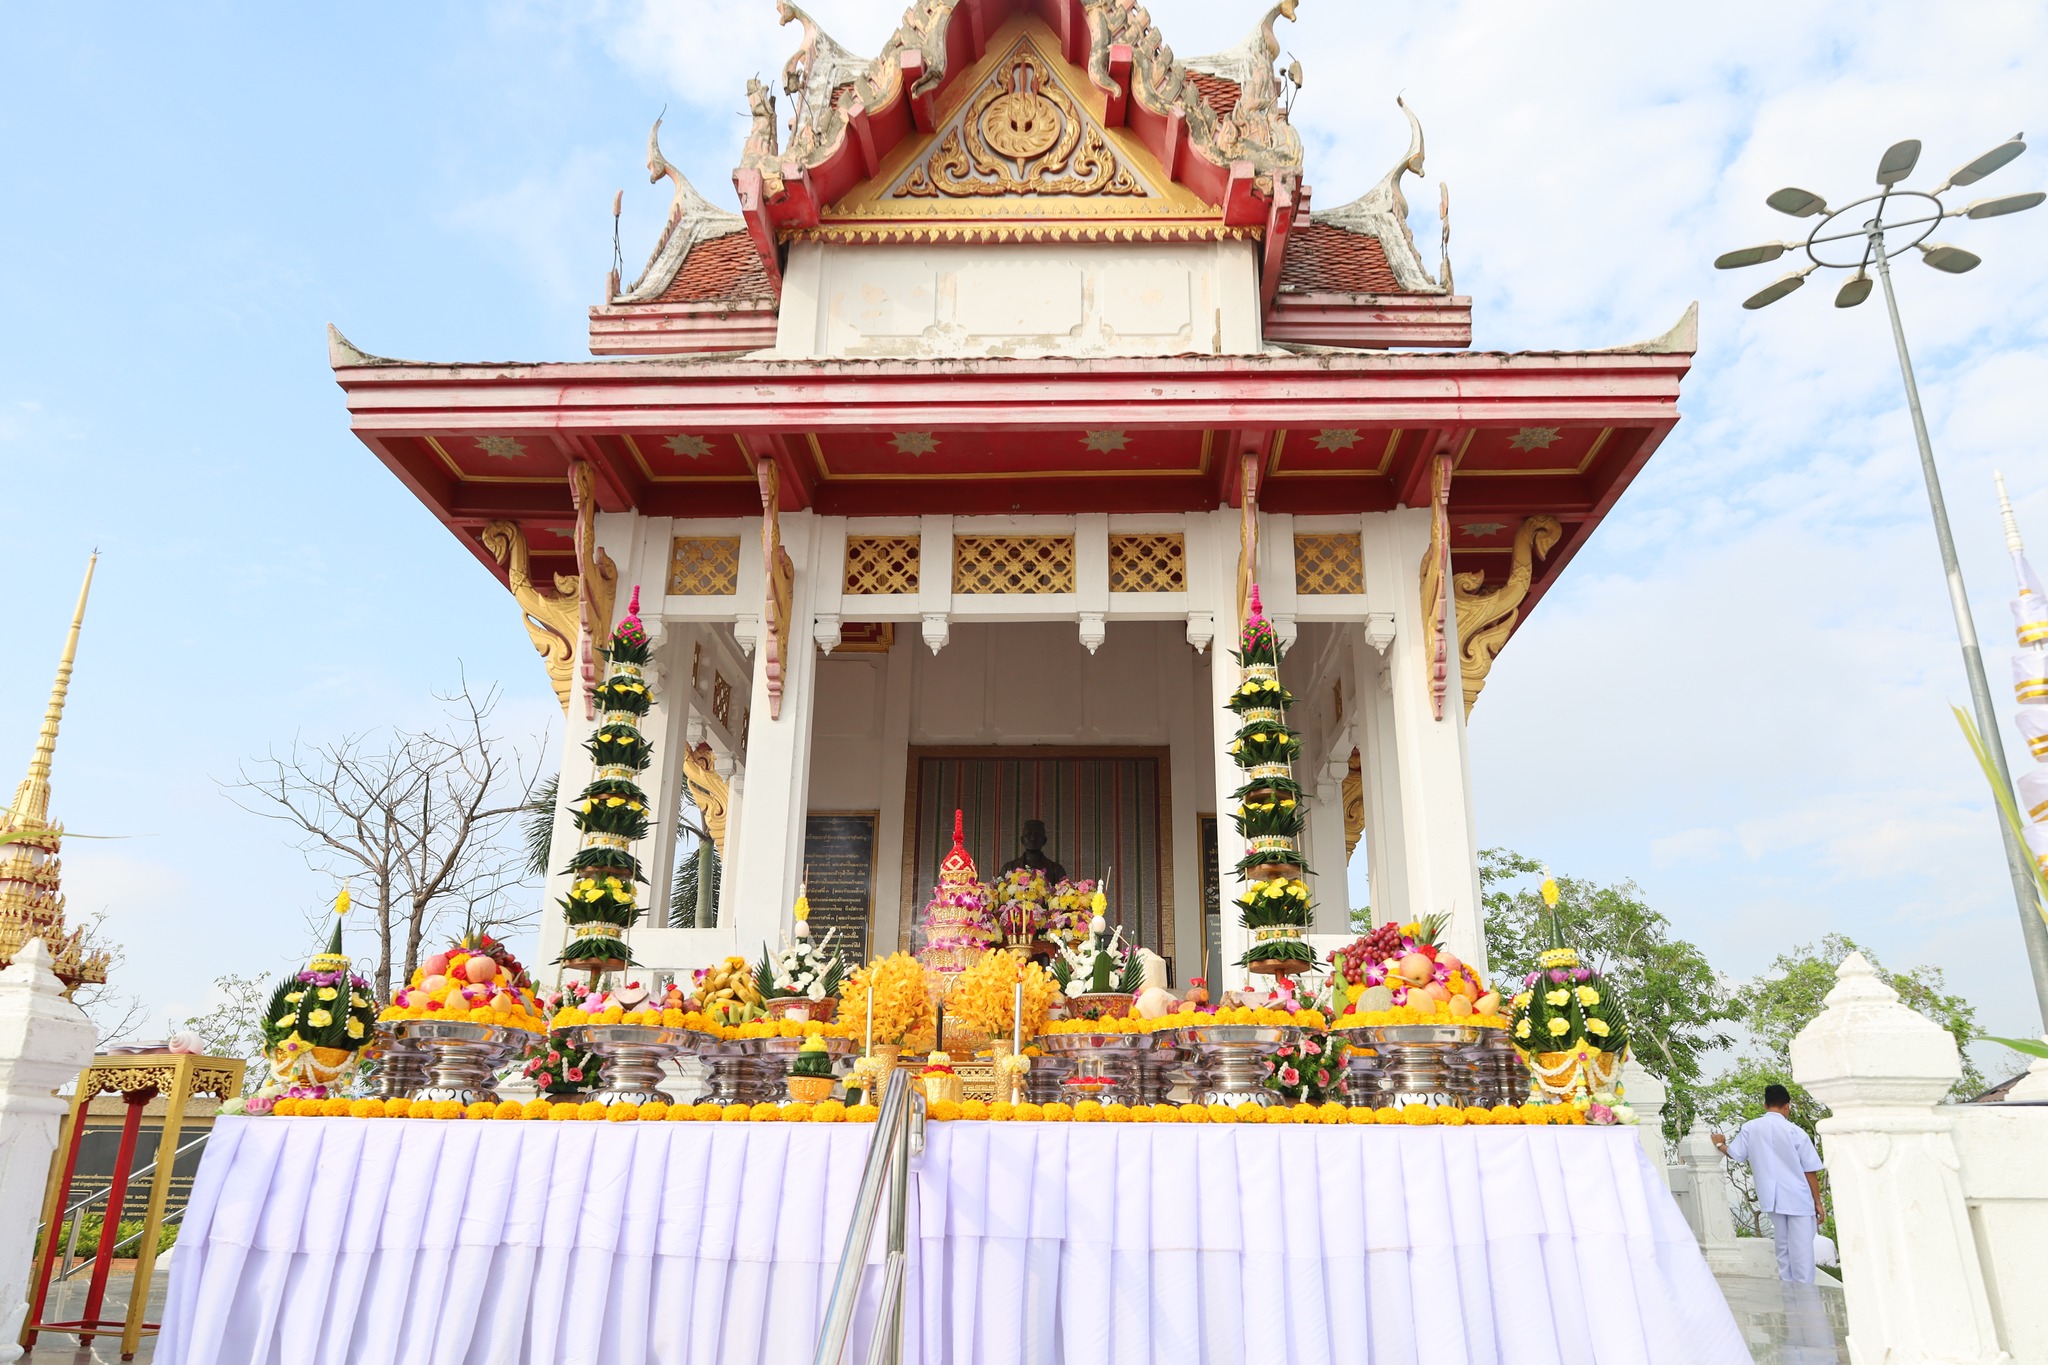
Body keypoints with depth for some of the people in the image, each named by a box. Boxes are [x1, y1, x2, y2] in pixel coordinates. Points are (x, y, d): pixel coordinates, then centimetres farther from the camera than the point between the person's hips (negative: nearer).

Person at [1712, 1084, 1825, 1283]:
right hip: (1799, 1199, -3)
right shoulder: (1795, 1132, -10)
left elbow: (1734, 1153, 5)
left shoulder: (1750, 1128, -1)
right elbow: (1811, 1171, -7)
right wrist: (1817, 1202, 1)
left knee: (1783, 1248, 15)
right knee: (1802, 1250, 3)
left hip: (1773, 1198, 3)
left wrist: (1720, 1144, 27)